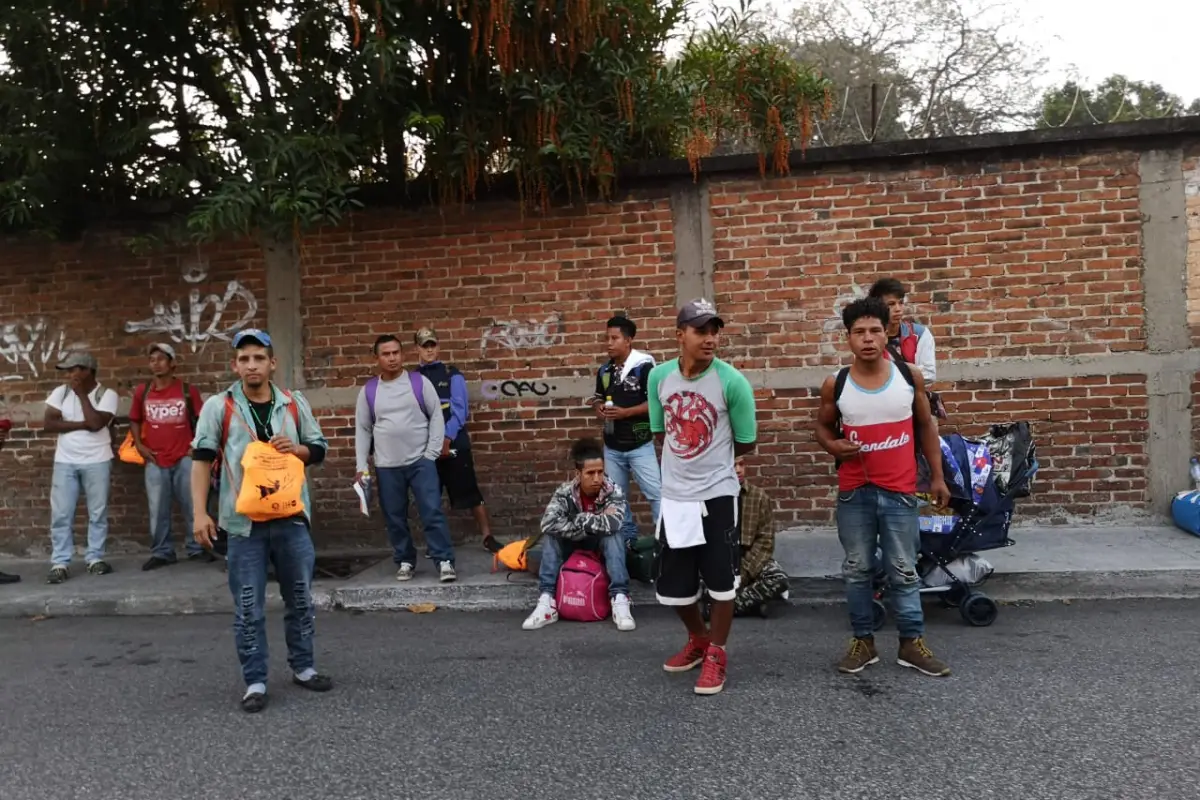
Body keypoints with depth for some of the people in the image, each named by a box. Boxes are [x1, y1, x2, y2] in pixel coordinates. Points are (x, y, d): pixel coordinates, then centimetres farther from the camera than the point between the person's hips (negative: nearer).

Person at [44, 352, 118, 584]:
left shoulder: (107, 395, -4)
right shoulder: (60, 392, 4)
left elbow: (95, 423, -18)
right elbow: (49, 424, -5)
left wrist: (82, 394, -10)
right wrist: (83, 424, -13)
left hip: (97, 462, -2)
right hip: (65, 462, 2)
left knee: (98, 513, 4)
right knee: (61, 515, -1)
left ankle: (96, 558, 14)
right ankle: (60, 563, 4)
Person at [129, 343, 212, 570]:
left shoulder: (187, 390, 0)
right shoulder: (142, 392, 5)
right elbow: (134, 420, 17)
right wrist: (139, 444, 5)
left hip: (184, 458, -1)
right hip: (155, 461, 1)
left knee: (192, 506, 3)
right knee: (158, 510, 5)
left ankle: (196, 548, 14)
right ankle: (161, 552, 15)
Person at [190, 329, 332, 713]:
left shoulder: (295, 404, 6)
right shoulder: (218, 406, -3)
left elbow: (319, 449, 14)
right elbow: (202, 459, -5)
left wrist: (297, 449, -9)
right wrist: (200, 512, -13)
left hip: (292, 518, 3)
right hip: (244, 522, -3)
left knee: (300, 600, 13)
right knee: (248, 610, 4)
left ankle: (303, 667, 29)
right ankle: (255, 682, 15)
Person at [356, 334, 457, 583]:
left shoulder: (420, 382, 0)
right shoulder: (368, 391, 5)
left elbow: (436, 416, 1)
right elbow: (362, 430, 9)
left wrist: (432, 453, -6)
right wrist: (361, 466, 4)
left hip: (420, 461, -2)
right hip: (386, 467, 2)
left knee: (432, 512, -6)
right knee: (394, 518, 8)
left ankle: (444, 561, -2)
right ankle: (405, 561, 22)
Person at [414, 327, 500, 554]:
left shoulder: (452, 374, 2)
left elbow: (460, 410, -6)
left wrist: (446, 438, -16)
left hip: (454, 443, -3)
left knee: (470, 492, -3)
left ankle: (488, 538, 4)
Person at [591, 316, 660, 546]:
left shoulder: (643, 366, -12)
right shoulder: (605, 370, 7)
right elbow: (598, 397, 21)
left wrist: (625, 412, -21)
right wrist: (598, 408, -3)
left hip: (640, 445, -6)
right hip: (612, 447, 6)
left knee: (655, 492, -5)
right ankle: (628, 537, 29)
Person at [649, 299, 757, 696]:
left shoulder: (732, 381, -15)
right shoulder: (659, 376, -2)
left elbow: (746, 444, -4)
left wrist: (709, 457, 7)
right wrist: (684, 461, 5)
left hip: (717, 495, -4)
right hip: (674, 496, 4)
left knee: (721, 582, 6)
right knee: (673, 585, 13)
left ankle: (716, 654, 27)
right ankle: (698, 639, 39)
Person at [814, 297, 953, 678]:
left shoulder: (910, 377, -2)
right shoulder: (835, 385, -4)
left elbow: (925, 426, 9)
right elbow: (823, 425, 11)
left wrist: (937, 476, 7)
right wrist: (832, 445, -12)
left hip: (899, 491, 0)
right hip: (854, 493, 0)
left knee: (904, 570, 8)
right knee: (857, 569, 9)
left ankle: (912, 643, 20)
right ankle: (863, 640, 22)